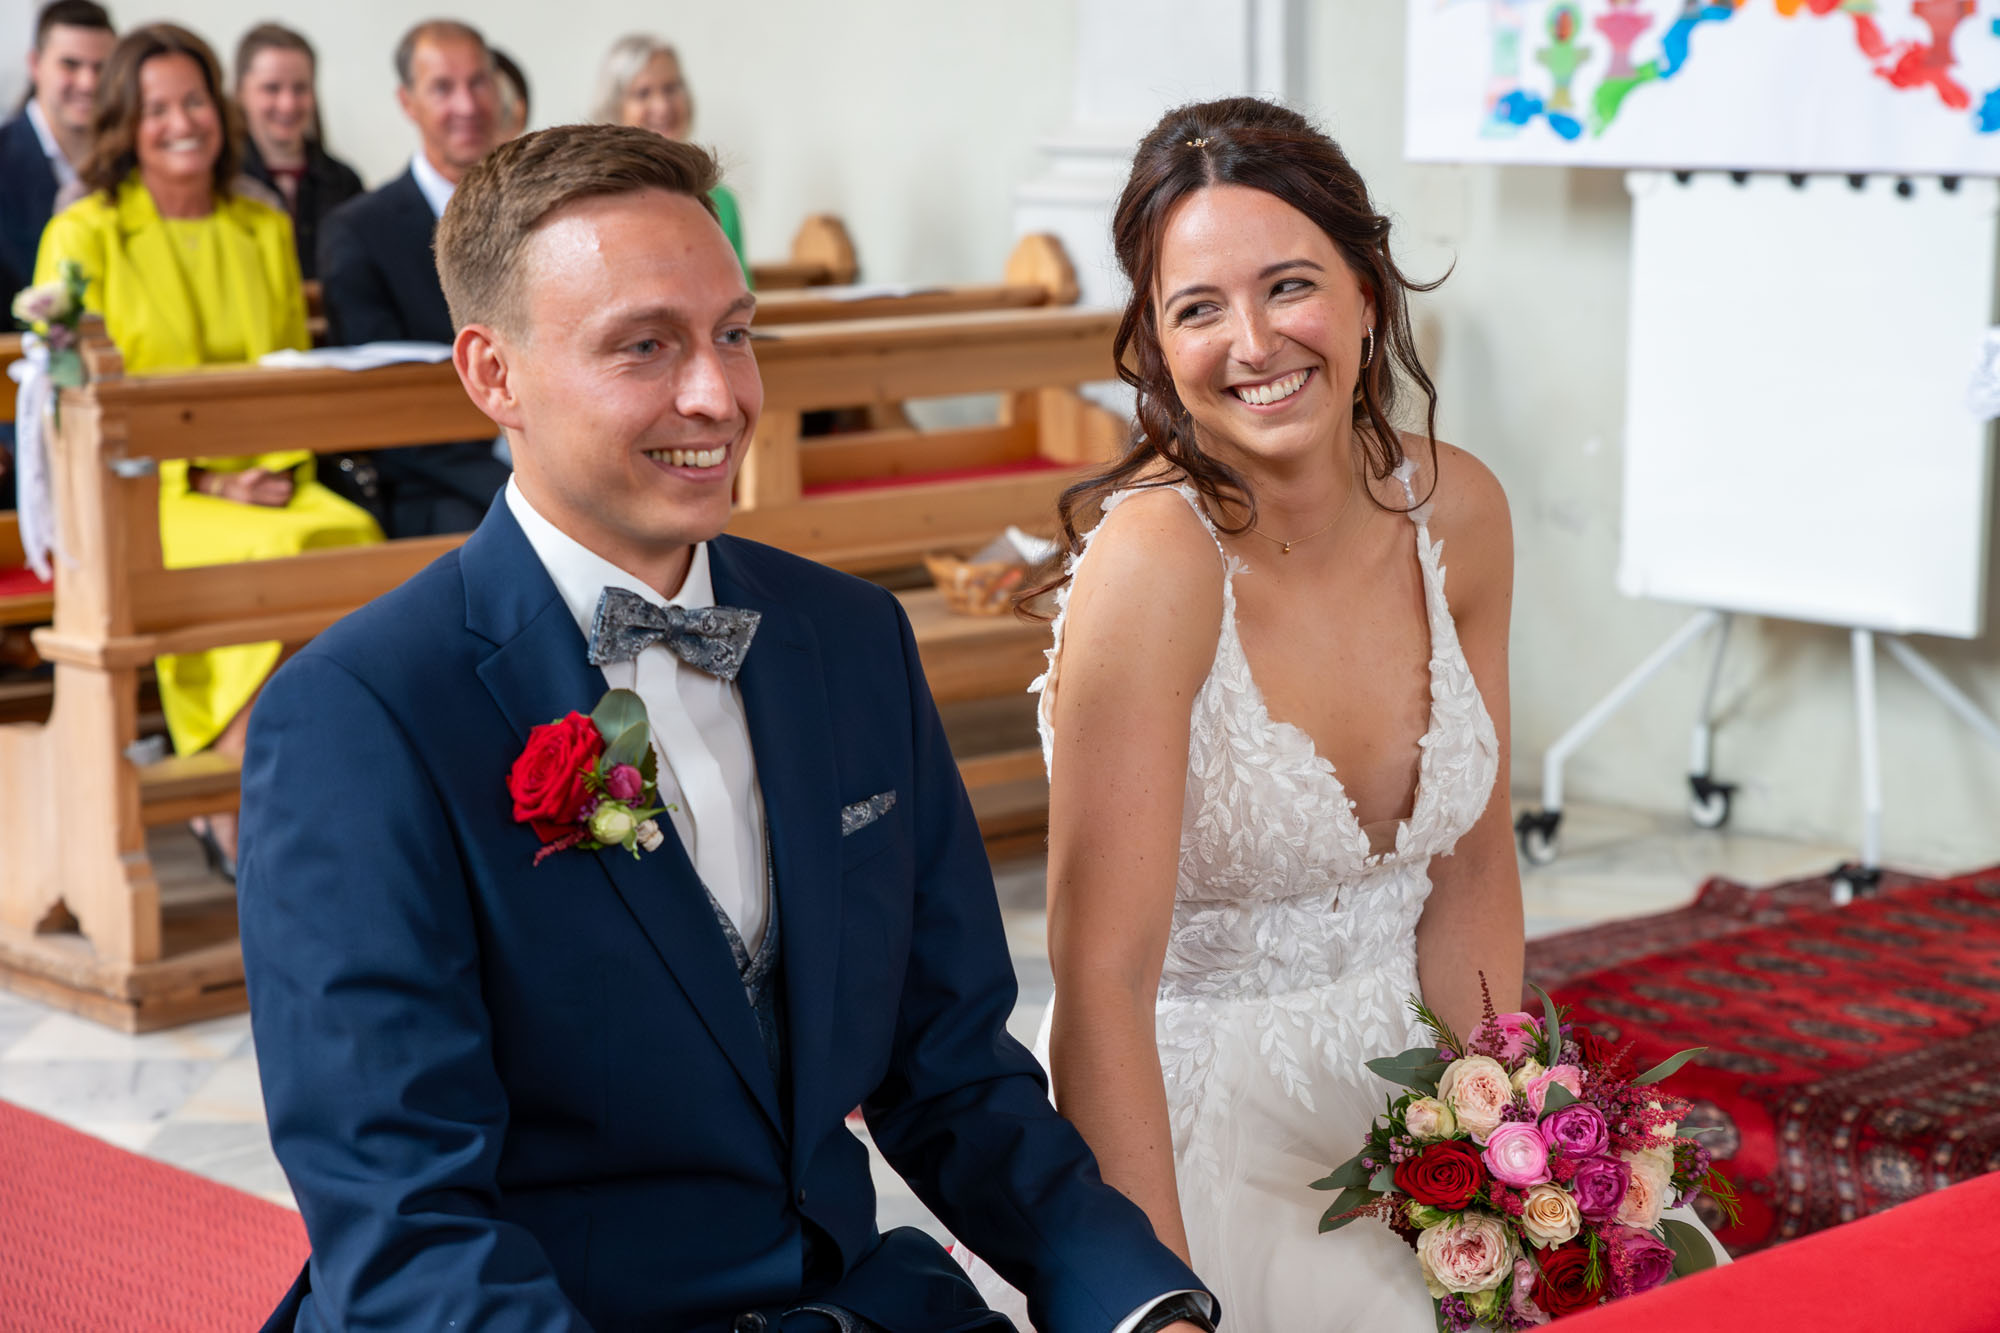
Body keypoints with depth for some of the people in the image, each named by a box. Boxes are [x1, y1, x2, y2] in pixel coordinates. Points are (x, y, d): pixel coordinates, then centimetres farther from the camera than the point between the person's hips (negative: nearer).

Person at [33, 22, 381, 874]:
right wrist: (201, 480, -13)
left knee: (351, 538, -30)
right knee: (264, 555, -34)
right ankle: (235, 817, -25)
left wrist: (281, 469, -4)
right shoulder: (82, 236, 2)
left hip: (268, 487, 4)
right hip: (138, 493, -4)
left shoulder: (267, 232, 17)